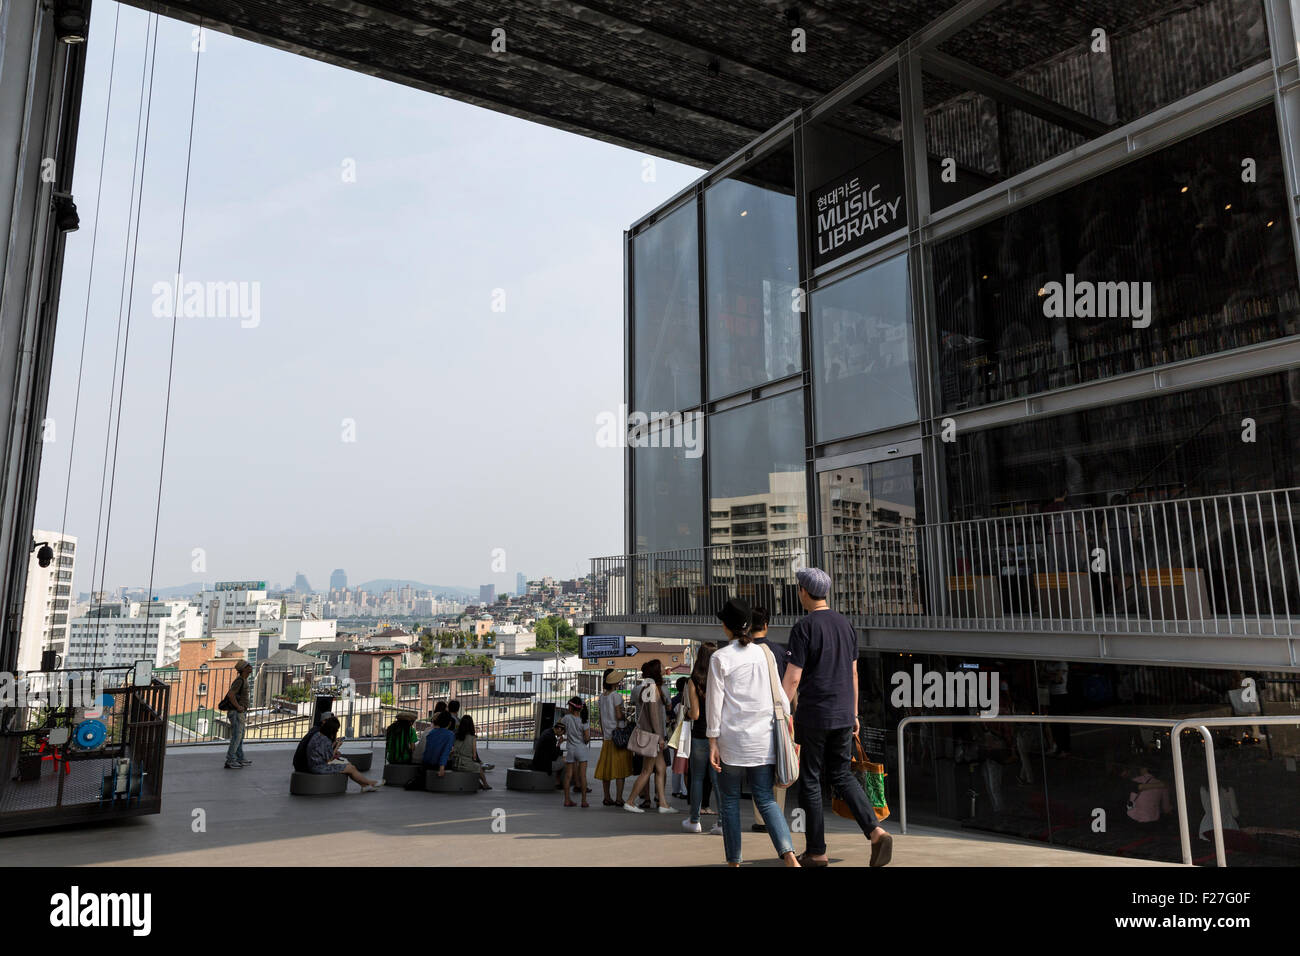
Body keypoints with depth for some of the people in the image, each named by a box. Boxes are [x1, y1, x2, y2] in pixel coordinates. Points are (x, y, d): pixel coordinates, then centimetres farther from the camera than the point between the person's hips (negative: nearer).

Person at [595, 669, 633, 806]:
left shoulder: (602, 696, 9)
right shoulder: (616, 696, -12)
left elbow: (601, 717, 14)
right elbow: (619, 715, -18)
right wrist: (626, 716, 2)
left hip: (607, 735, 7)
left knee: (606, 767, 9)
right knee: (620, 768, -3)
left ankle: (607, 798, 14)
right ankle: (619, 799, -4)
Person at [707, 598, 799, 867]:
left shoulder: (720, 658, -6)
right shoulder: (765, 654, 6)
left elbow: (715, 701, -7)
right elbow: (780, 696, 8)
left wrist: (713, 741, -4)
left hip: (731, 738, -3)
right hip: (763, 738, 4)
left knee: (730, 801, 9)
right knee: (766, 799, 6)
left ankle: (733, 861, 13)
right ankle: (789, 856, -12)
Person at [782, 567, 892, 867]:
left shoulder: (804, 627, -12)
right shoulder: (845, 624, 8)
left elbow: (793, 676, -15)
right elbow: (853, 673, 13)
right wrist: (854, 713, 19)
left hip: (812, 716, -6)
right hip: (843, 715, 6)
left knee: (810, 780, 6)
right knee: (842, 775, 16)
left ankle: (816, 851, 14)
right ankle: (876, 831, -2)